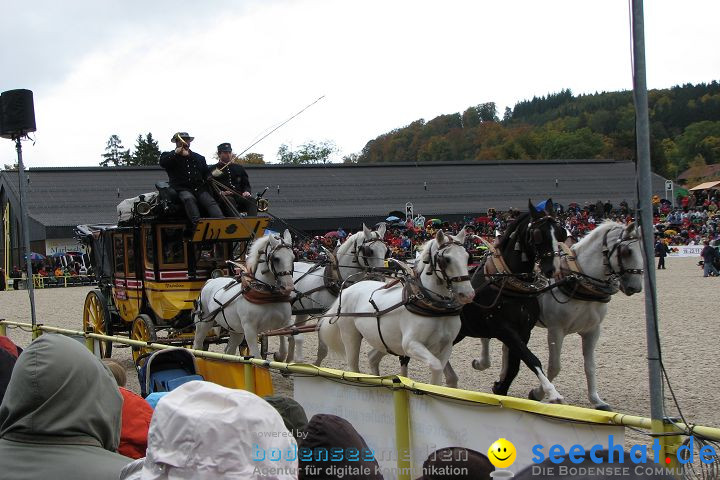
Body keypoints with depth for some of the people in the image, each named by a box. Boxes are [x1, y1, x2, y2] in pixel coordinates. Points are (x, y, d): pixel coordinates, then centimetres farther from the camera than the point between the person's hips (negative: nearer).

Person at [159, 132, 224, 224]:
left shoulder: (199, 158, 26)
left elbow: (207, 173, 26)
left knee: (210, 201, -24)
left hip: (200, 188, 3)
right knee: (189, 199, -36)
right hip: (182, 189, -3)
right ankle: (197, 223, -52)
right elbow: (162, 163, -7)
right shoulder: (170, 156, 15)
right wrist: (176, 153, -16)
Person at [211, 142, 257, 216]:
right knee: (230, 200, -38)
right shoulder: (214, 170, 17)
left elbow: (246, 184, 26)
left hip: (239, 195, 3)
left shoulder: (239, 168, 29)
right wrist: (220, 192, -13)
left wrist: (246, 192, 1)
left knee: (251, 200, -28)